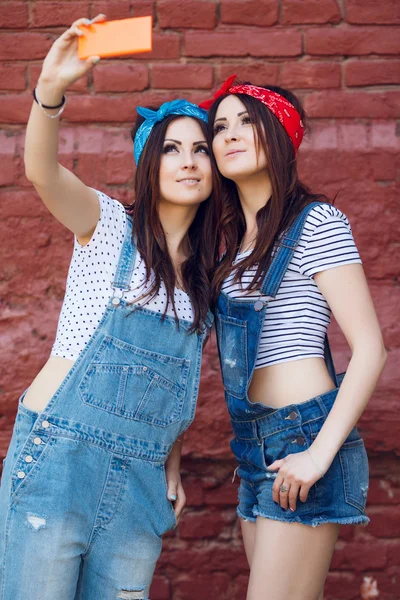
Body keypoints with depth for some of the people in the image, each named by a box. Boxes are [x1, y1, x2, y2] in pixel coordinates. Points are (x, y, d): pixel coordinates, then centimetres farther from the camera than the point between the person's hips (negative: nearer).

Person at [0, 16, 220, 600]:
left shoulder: (207, 272, 13)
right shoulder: (110, 227, -1)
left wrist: (172, 464, 14)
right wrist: (51, 89, -38)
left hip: (140, 479, 5)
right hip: (59, 453, -4)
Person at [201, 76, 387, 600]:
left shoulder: (316, 223, -8)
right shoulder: (234, 241, 15)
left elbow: (370, 347, -13)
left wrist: (320, 454, -19)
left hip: (303, 436, -7)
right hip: (255, 447, 7)